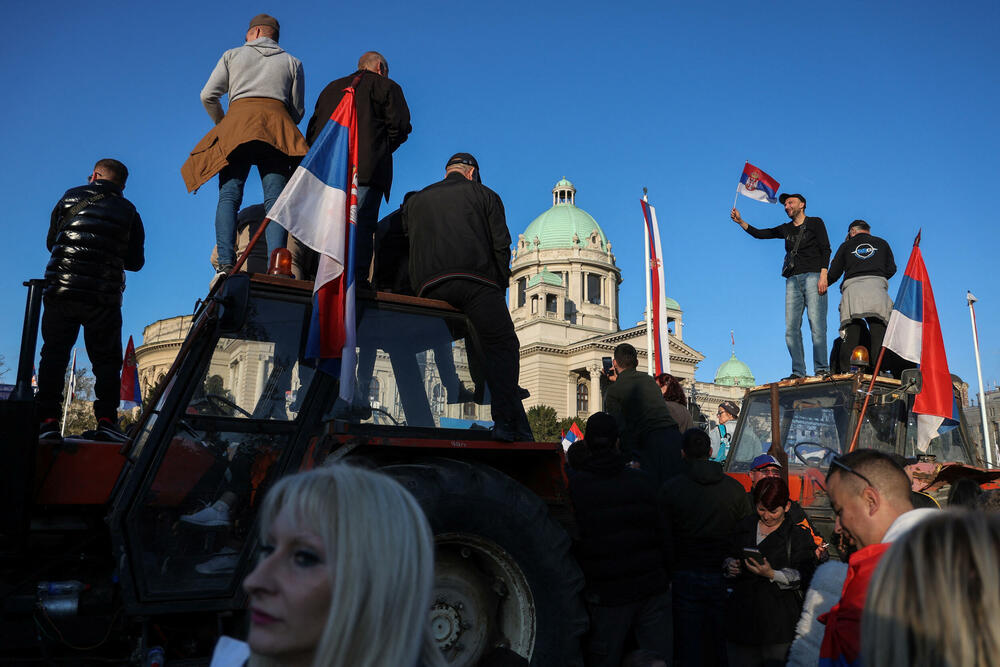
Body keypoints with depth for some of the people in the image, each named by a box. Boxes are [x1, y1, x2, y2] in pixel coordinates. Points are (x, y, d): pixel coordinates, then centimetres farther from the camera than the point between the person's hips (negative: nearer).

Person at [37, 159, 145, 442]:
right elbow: (136, 262, 10)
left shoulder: (70, 198, 10)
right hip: (104, 298, -1)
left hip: (60, 291, 1)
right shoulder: (129, 213, 7)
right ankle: (106, 420, -8)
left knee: (54, 354, 5)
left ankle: (47, 420, -4)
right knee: (106, 360, 3)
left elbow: (50, 242, 21)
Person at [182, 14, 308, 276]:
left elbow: (208, 96, 13)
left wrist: (222, 125, 30)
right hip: (277, 123, 1)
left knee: (229, 195, -7)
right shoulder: (292, 62, 24)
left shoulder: (233, 55, 21)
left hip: (238, 118, 0)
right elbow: (298, 111, 18)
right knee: (275, 198, -10)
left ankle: (226, 264, -25)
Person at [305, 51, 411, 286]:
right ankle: (356, 277, -22)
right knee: (361, 223, -12)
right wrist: (383, 150, 16)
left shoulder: (332, 87, 28)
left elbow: (313, 128, 22)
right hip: (367, 168, -5)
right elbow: (400, 126, 2)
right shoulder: (387, 87, 12)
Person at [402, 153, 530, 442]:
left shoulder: (415, 201, 28)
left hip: (428, 287, 4)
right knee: (502, 346, -6)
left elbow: (408, 248, 23)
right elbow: (501, 245, 8)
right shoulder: (484, 194, 19)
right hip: (476, 281, -4)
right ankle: (508, 423, -21)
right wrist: (500, 286, 12)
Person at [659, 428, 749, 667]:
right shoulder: (735, 488, -2)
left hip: (686, 578, -2)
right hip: (723, 579, 2)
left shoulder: (670, 490, -9)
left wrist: (669, 576, 3)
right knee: (721, 647, 15)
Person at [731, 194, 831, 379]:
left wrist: (823, 275, -11)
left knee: (817, 324, -14)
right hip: (793, 280, 5)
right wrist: (741, 222, 8)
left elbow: (825, 249, 2)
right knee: (791, 328, -6)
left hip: (813, 276, -5)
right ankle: (798, 371, -6)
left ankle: (822, 368, -14)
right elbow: (759, 234, 23)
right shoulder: (786, 229, 24)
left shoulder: (815, 223, 11)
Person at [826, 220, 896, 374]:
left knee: (850, 333, -5)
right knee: (879, 331, -6)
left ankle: (844, 370, -15)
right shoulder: (881, 243, 24)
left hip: (852, 287, 0)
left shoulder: (846, 246, 20)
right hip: (877, 287, 0)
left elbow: (833, 274, 15)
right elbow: (891, 269, 17)